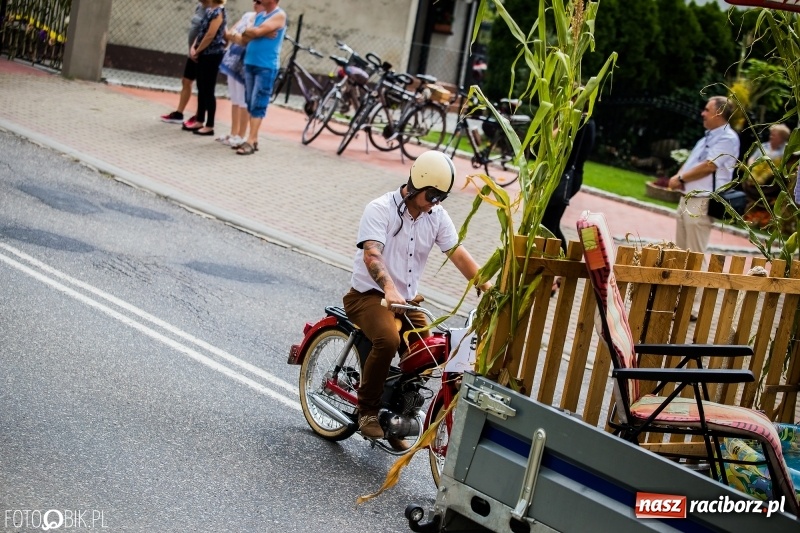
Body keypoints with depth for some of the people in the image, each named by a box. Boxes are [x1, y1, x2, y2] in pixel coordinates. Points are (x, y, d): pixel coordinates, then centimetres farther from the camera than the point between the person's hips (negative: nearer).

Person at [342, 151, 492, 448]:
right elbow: (371, 254, -28)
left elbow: (459, 255, 0)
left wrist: (489, 289, -14)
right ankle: (367, 410, -13)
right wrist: (389, 289, -47)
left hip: (408, 300, 6)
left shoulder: (437, 216, 5)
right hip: (369, 294, -6)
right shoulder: (380, 209, -14)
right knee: (388, 339, -33)